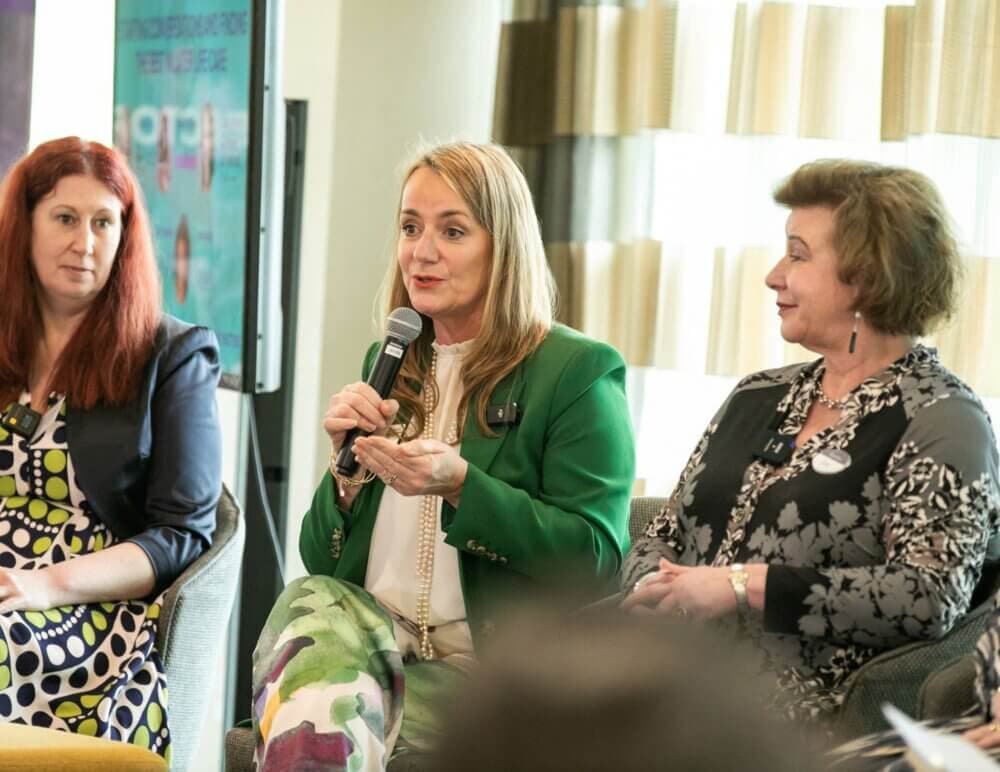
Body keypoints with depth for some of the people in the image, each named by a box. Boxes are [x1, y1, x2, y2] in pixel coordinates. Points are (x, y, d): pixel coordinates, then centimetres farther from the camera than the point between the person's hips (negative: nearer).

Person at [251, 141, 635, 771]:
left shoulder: (577, 372, 0)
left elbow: (599, 560, -9)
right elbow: (322, 561, 18)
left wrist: (460, 486, -18)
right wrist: (349, 464, -2)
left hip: (488, 673, -5)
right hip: (370, 633, 5)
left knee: (319, 715, -31)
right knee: (311, 601, -28)